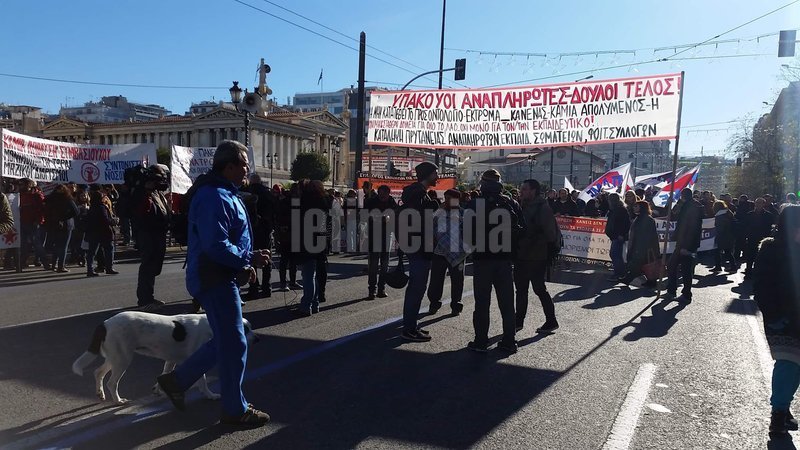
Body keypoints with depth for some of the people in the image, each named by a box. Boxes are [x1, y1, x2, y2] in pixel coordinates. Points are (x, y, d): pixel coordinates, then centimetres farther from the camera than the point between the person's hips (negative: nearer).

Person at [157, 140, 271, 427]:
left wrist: (244, 263, 9)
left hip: (221, 277, 11)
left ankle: (177, 380, 29)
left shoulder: (225, 194, 14)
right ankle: (235, 410, 14)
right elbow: (216, 246, -28)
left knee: (226, 340, 20)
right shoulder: (215, 197, -20)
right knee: (234, 344, 0)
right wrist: (248, 260, -20)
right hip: (215, 279, -11)